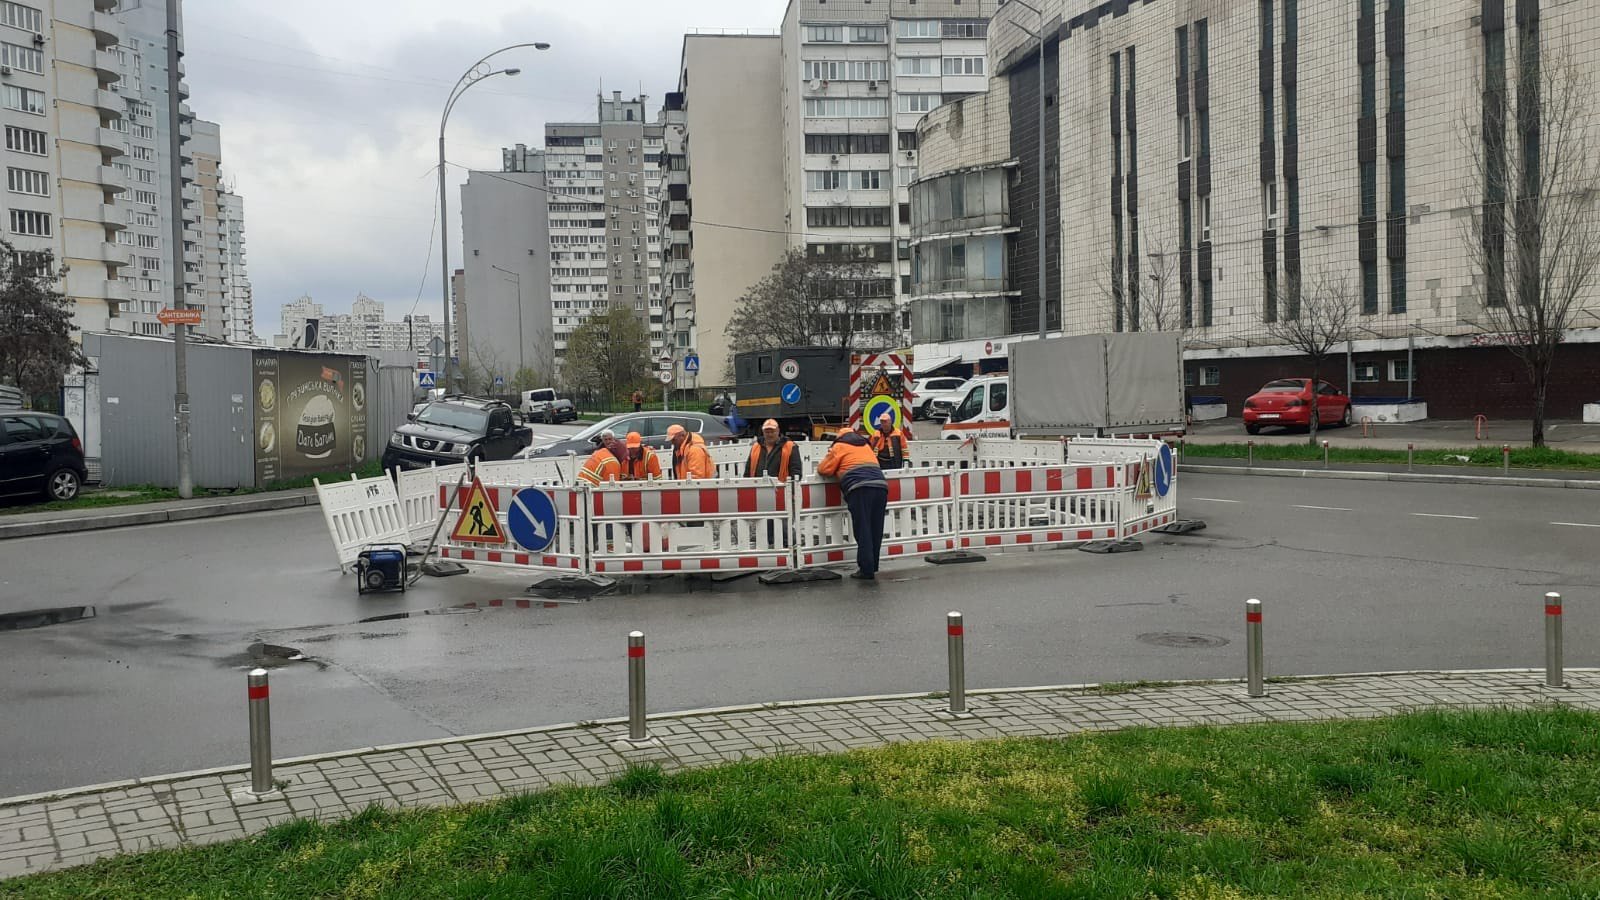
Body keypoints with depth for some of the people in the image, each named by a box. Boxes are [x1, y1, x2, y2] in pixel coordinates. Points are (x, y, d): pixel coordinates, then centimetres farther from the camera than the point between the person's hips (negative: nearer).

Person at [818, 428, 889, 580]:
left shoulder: (839, 447, 15)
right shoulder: (866, 446, 31)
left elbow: (823, 470, 13)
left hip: (860, 488, -5)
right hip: (880, 485, 5)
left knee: (862, 530, -4)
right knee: (876, 530, 10)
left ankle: (867, 570, -7)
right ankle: (872, 567, 15)